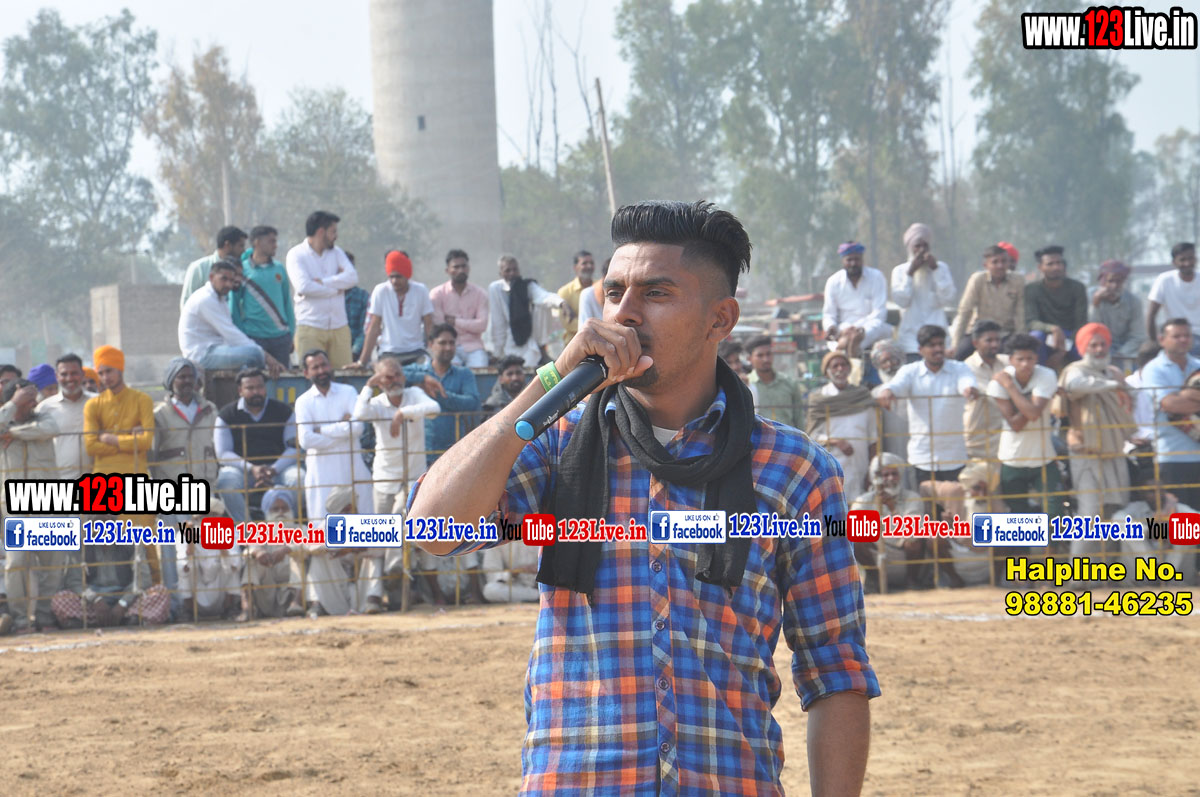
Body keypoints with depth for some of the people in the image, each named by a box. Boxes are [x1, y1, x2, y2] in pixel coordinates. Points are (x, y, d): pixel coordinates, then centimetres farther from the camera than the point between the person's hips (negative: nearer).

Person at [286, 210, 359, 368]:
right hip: (310, 327, -5)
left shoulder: (336, 252, 15)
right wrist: (335, 290, -5)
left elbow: (352, 277, -1)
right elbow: (303, 287, -17)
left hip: (339, 327, 5)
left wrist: (322, 282, -11)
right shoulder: (296, 254, -1)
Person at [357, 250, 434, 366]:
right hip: (388, 352, 0)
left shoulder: (421, 291, -2)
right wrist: (362, 361, -6)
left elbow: (429, 326, 0)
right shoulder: (380, 291, -4)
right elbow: (373, 327, -2)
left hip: (415, 352, 0)